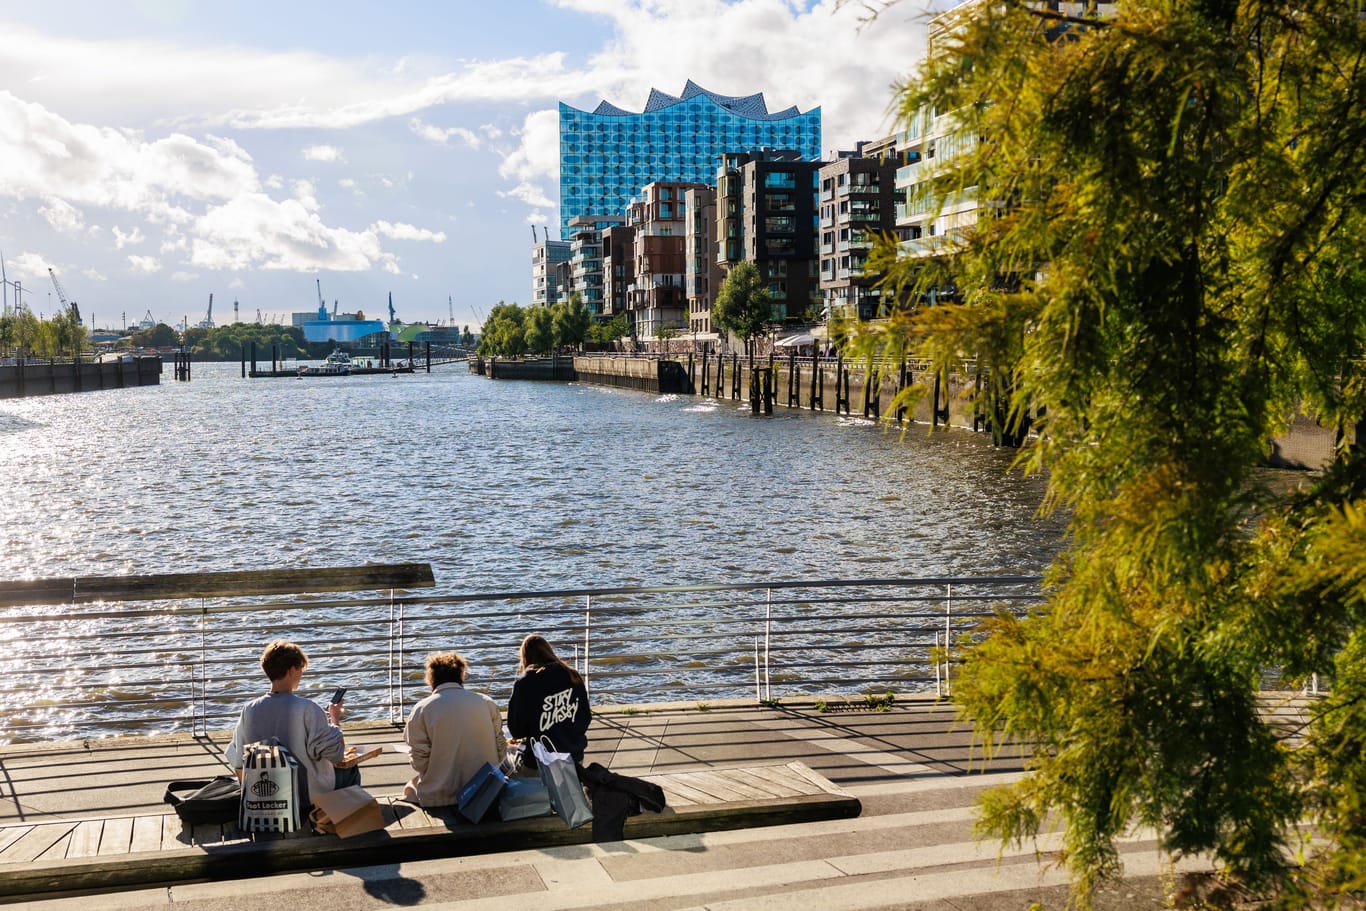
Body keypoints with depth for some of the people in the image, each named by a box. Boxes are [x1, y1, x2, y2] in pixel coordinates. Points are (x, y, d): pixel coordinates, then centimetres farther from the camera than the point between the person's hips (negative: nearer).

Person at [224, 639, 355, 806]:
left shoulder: (249, 711, -9)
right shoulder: (308, 709, -23)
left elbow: (238, 763, 0)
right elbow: (334, 753, -19)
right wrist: (335, 719, -3)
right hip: (312, 796, -5)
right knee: (351, 770, 26)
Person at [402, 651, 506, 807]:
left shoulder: (421, 710, -7)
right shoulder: (487, 703, -1)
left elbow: (420, 762, -9)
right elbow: (500, 751, 2)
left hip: (440, 797, -3)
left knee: (409, 788, 26)